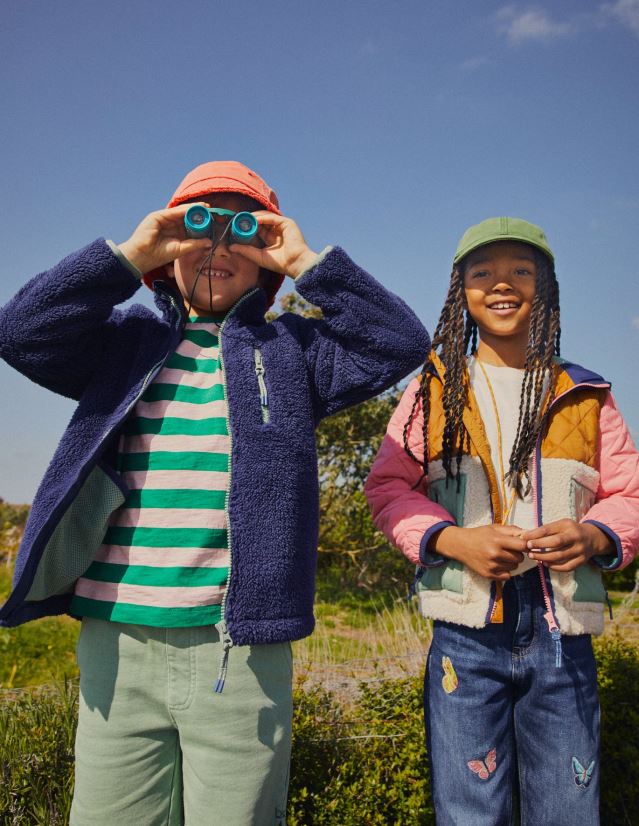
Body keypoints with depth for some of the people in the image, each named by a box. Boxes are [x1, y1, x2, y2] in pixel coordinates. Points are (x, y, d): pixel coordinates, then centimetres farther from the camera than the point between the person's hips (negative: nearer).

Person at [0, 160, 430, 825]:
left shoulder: (289, 351, 10)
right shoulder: (125, 341, 12)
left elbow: (401, 343, 0)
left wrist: (308, 262, -2)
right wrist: (130, 254, -4)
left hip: (241, 651, -1)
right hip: (117, 650, 1)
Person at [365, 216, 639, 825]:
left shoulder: (584, 395, 10)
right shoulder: (434, 389, 6)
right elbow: (387, 486, 4)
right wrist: (452, 539, -14)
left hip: (563, 639, 2)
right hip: (466, 637, -1)